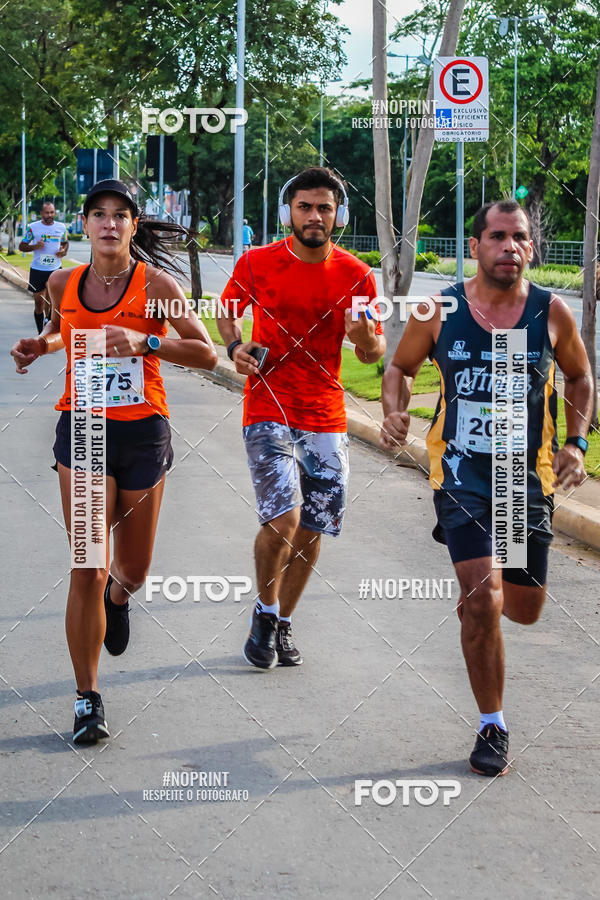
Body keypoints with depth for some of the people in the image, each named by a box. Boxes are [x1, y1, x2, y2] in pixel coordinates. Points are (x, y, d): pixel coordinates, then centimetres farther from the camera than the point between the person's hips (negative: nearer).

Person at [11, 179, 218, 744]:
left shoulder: (155, 284, -9)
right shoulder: (63, 284, 1)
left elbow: (207, 354, -11)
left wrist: (145, 342, -25)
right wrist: (39, 346, 2)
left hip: (142, 434, 0)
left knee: (130, 572, 13)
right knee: (87, 571, -7)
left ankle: (118, 595, 53)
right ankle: (87, 699, 4)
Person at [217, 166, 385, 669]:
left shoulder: (357, 276, -1)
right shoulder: (257, 263, -4)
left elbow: (375, 352, 5)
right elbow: (228, 306, 16)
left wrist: (367, 340, -18)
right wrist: (234, 345, -4)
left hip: (326, 419, 3)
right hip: (269, 412, -3)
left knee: (310, 532, 8)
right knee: (282, 519, -19)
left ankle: (282, 626, 28)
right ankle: (265, 612, 8)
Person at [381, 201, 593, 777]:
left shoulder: (552, 313, -3)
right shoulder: (439, 312, -6)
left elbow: (579, 378, 12)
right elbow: (400, 367, 9)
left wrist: (576, 443, -2)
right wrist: (393, 413, -11)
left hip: (529, 474, 2)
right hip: (461, 470, -2)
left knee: (523, 609, 10)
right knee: (482, 601, -15)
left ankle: (478, 583, 49)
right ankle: (492, 728, 1)